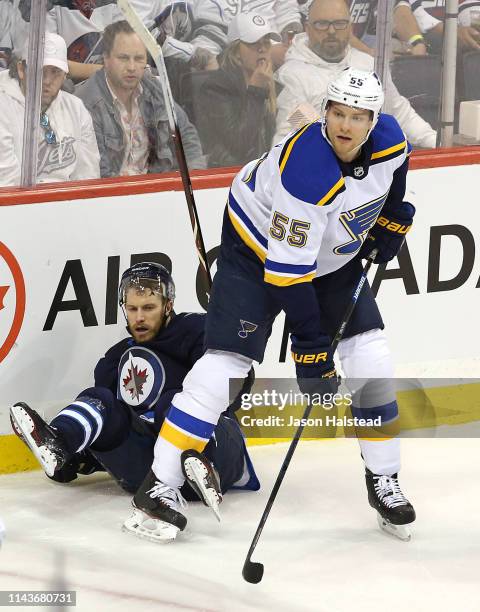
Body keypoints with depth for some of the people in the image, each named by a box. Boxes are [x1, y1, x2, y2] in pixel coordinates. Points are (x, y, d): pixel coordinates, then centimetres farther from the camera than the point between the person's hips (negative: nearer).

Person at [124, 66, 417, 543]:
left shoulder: (389, 141, -16)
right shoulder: (308, 170, -36)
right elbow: (287, 270, -35)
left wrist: (390, 222, 5)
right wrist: (309, 344, -32)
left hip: (333, 255, 6)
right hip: (259, 247, -6)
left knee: (370, 358, -2)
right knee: (226, 361, -15)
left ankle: (383, 480, 15)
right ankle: (160, 483, -8)